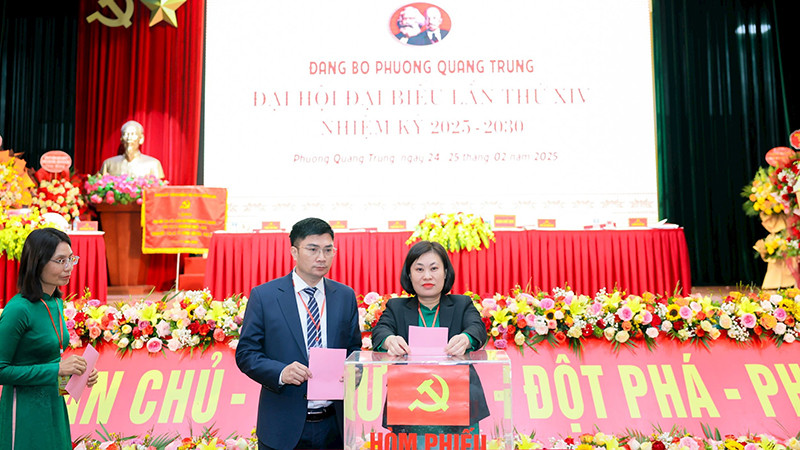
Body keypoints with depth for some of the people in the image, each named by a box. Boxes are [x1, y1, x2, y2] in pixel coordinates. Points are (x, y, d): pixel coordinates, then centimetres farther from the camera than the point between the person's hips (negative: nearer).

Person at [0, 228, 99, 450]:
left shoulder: (57, 303, 5)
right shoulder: (19, 309, -20)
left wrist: (77, 371, -1)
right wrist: (56, 369, -21)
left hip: (54, 406, 8)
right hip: (25, 413, -8)